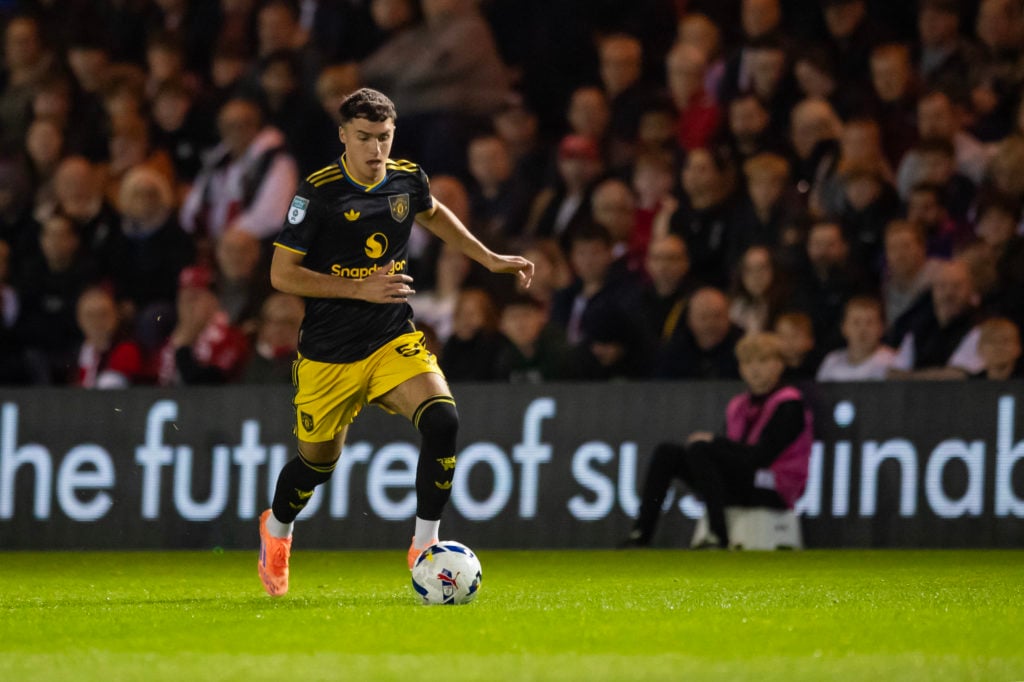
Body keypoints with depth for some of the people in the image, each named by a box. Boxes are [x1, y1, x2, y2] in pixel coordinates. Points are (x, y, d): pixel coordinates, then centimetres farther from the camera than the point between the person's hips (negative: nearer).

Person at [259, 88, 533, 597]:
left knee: (442, 421, -23)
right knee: (318, 461, 10)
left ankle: (424, 544, -11)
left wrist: (491, 260, 22)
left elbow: (433, 214, 26)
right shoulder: (318, 193, -14)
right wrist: (361, 289, -20)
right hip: (329, 354, -3)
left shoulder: (407, 179, 0)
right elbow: (282, 274, -14)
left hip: (394, 342, 3)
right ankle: (276, 530, 44)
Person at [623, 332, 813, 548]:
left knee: (699, 449, -28)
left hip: (772, 493, -8)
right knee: (667, 452, -7)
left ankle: (719, 537, -33)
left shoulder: (789, 406, -5)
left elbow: (761, 456, -15)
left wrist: (714, 441, -11)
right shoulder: (738, 406, 18)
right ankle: (640, 535, -17)